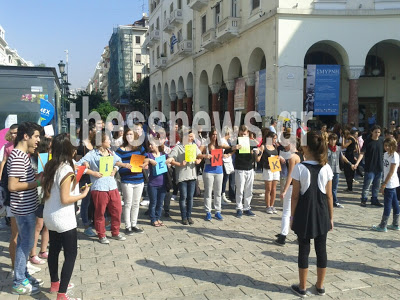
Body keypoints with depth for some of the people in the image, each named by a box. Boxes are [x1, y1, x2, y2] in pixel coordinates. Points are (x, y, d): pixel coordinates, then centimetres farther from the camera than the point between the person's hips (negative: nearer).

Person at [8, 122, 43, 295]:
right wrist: (37, 183, -19)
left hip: (26, 207, 10)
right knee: (26, 243, 1)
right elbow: (13, 186, -25)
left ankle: (23, 275, 30)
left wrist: (36, 178, 6)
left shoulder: (22, 154, 10)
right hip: (24, 209, -10)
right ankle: (19, 283, 13)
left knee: (23, 242, 18)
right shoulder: (18, 157, -21)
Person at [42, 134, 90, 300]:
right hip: (63, 219, -9)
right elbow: (65, 199, -23)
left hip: (49, 216, 9)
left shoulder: (50, 165, 3)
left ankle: (55, 283, 38)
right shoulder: (66, 170, -22)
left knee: (54, 250, 22)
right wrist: (83, 194, -10)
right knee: (71, 255, 1)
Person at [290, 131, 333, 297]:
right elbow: (329, 196, 1)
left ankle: (302, 288, 20)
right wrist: (331, 217, 10)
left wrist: (292, 216, -1)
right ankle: (320, 286, 28)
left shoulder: (299, 168, -14)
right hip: (321, 214, 3)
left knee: (304, 250, 8)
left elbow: (295, 196, -10)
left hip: (304, 214, -3)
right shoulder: (326, 168, -4)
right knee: (321, 249, 14)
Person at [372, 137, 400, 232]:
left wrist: (384, 184, -18)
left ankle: (383, 226, 3)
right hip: (388, 183, 8)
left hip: (390, 184, -8)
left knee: (387, 204, -3)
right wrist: (384, 183, 13)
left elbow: (391, 172, -18)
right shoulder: (386, 154, 9)